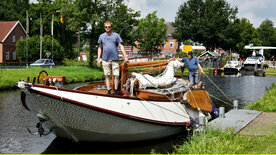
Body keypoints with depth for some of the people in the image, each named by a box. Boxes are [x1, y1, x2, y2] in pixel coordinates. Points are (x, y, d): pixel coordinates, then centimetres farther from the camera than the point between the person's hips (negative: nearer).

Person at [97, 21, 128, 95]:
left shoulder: (116, 35, 4)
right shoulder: (101, 36, 9)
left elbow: (121, 46, 2)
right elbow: (100, 48, 14)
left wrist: (125, 57, -6)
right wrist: (98, 59, 9)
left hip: (115, 59, -1)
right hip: (105, 59, 1)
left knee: (116, 75, -3)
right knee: (107, 76, 5)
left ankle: (116, 91, 10)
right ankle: (109, 92, 11)